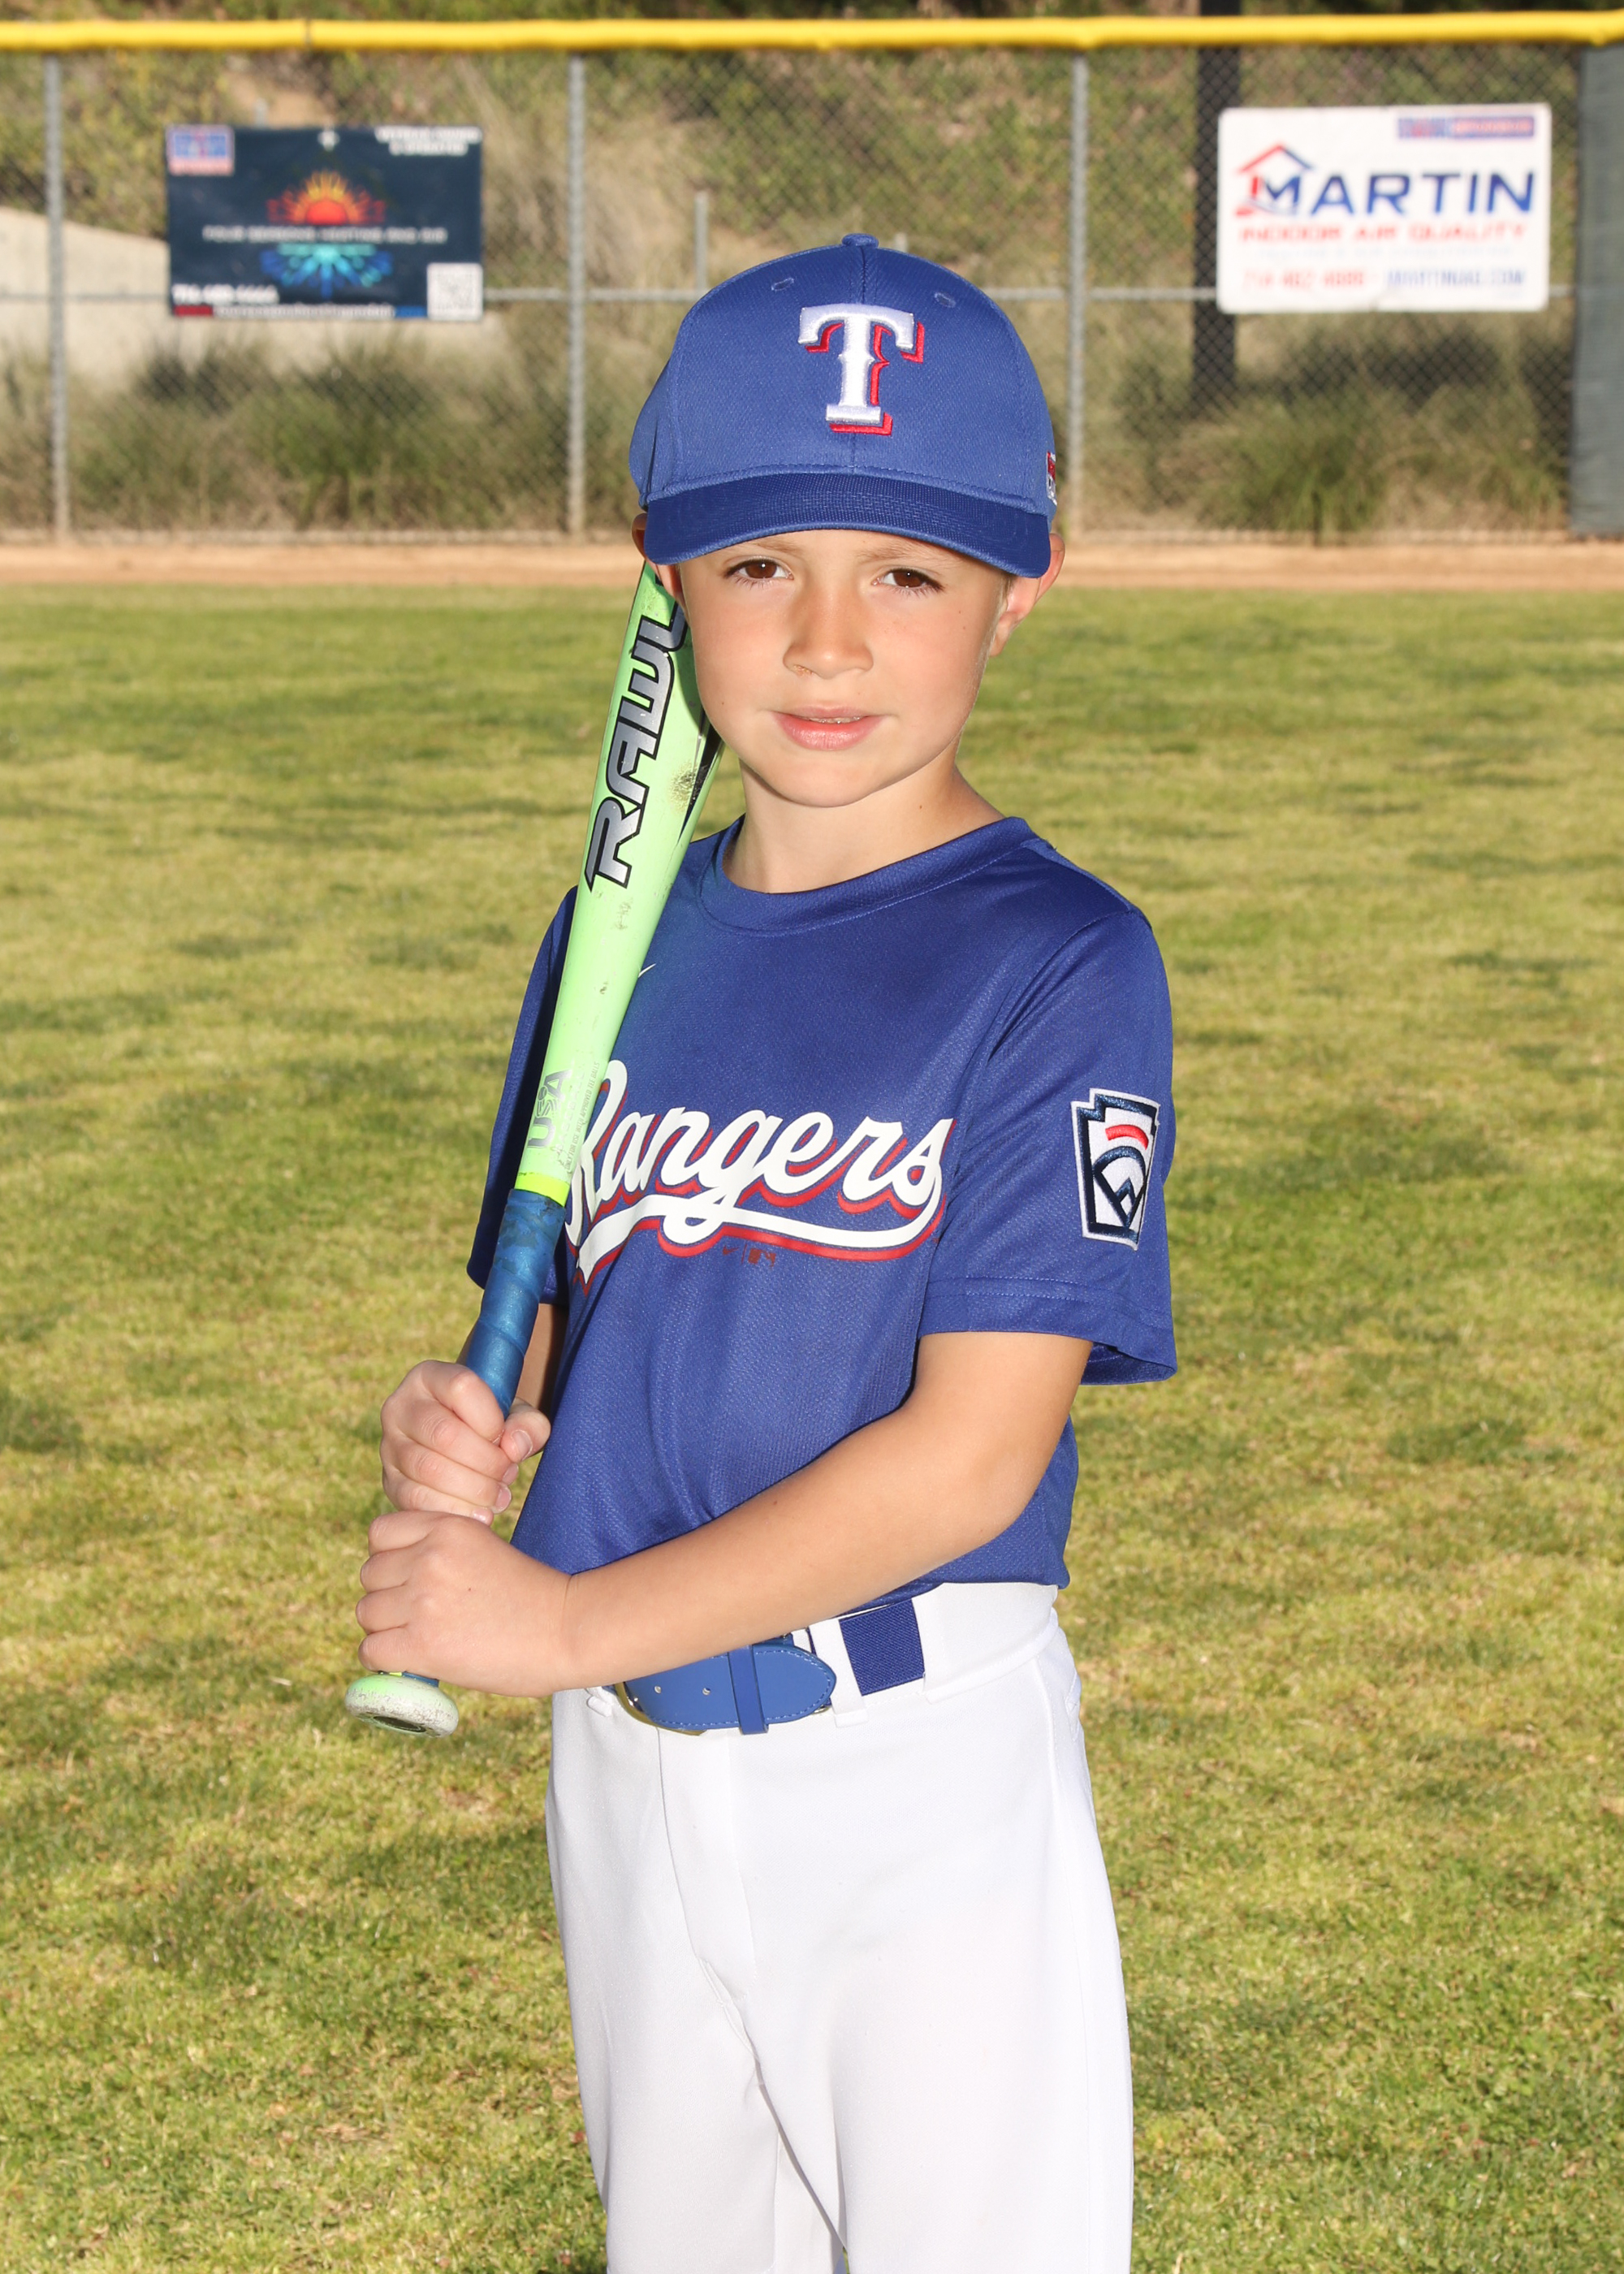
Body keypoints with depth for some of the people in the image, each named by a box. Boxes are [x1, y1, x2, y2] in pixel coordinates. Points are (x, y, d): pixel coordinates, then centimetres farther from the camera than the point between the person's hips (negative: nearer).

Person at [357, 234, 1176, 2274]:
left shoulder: (1058, 962, -14)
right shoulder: (626, 940, 4)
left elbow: (973, 1450, -19)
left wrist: (568, 1625, -18)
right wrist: (471, 1429, -9)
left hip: (924, 1774, -6)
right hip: (629, 1761, 6)